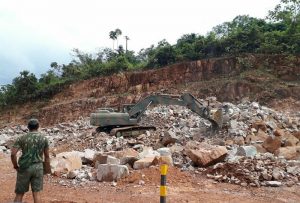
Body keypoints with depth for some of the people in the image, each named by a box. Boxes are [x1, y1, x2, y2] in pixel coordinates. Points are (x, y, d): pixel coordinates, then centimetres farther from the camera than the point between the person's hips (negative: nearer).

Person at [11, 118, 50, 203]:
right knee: (36, 193, 6)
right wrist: (47, 169, 14)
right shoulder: (44, 139, 1)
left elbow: (13, 154, -12)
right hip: (38, 167, 1)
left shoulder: (21, 138, -2)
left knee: (19, 193, 11)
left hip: (24, 168, 0)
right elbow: (47, 156, 4)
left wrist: (16, 166, 3)